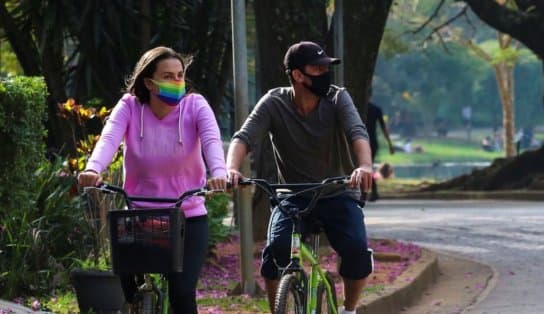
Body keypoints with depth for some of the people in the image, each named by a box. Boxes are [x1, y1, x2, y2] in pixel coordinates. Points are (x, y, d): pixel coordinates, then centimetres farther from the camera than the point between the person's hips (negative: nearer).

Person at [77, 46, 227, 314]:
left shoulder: (194, 106, -7)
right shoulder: (130, 107, -7)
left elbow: (211, 140, -24)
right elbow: (109, 138, -24)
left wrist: (219, 172, -46)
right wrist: (93, 169, -46)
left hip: (188, 218, -1)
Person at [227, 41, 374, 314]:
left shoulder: (337, 98, -9)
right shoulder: (274, 103, -9)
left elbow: (357, 132, -25)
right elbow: (244, 137, -20)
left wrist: (365, 165, -48)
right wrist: (231, 168, -43)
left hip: (338, 194, 0)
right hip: (293, 196, 0)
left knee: (357, 250, -24)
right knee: (276, 249, -27)